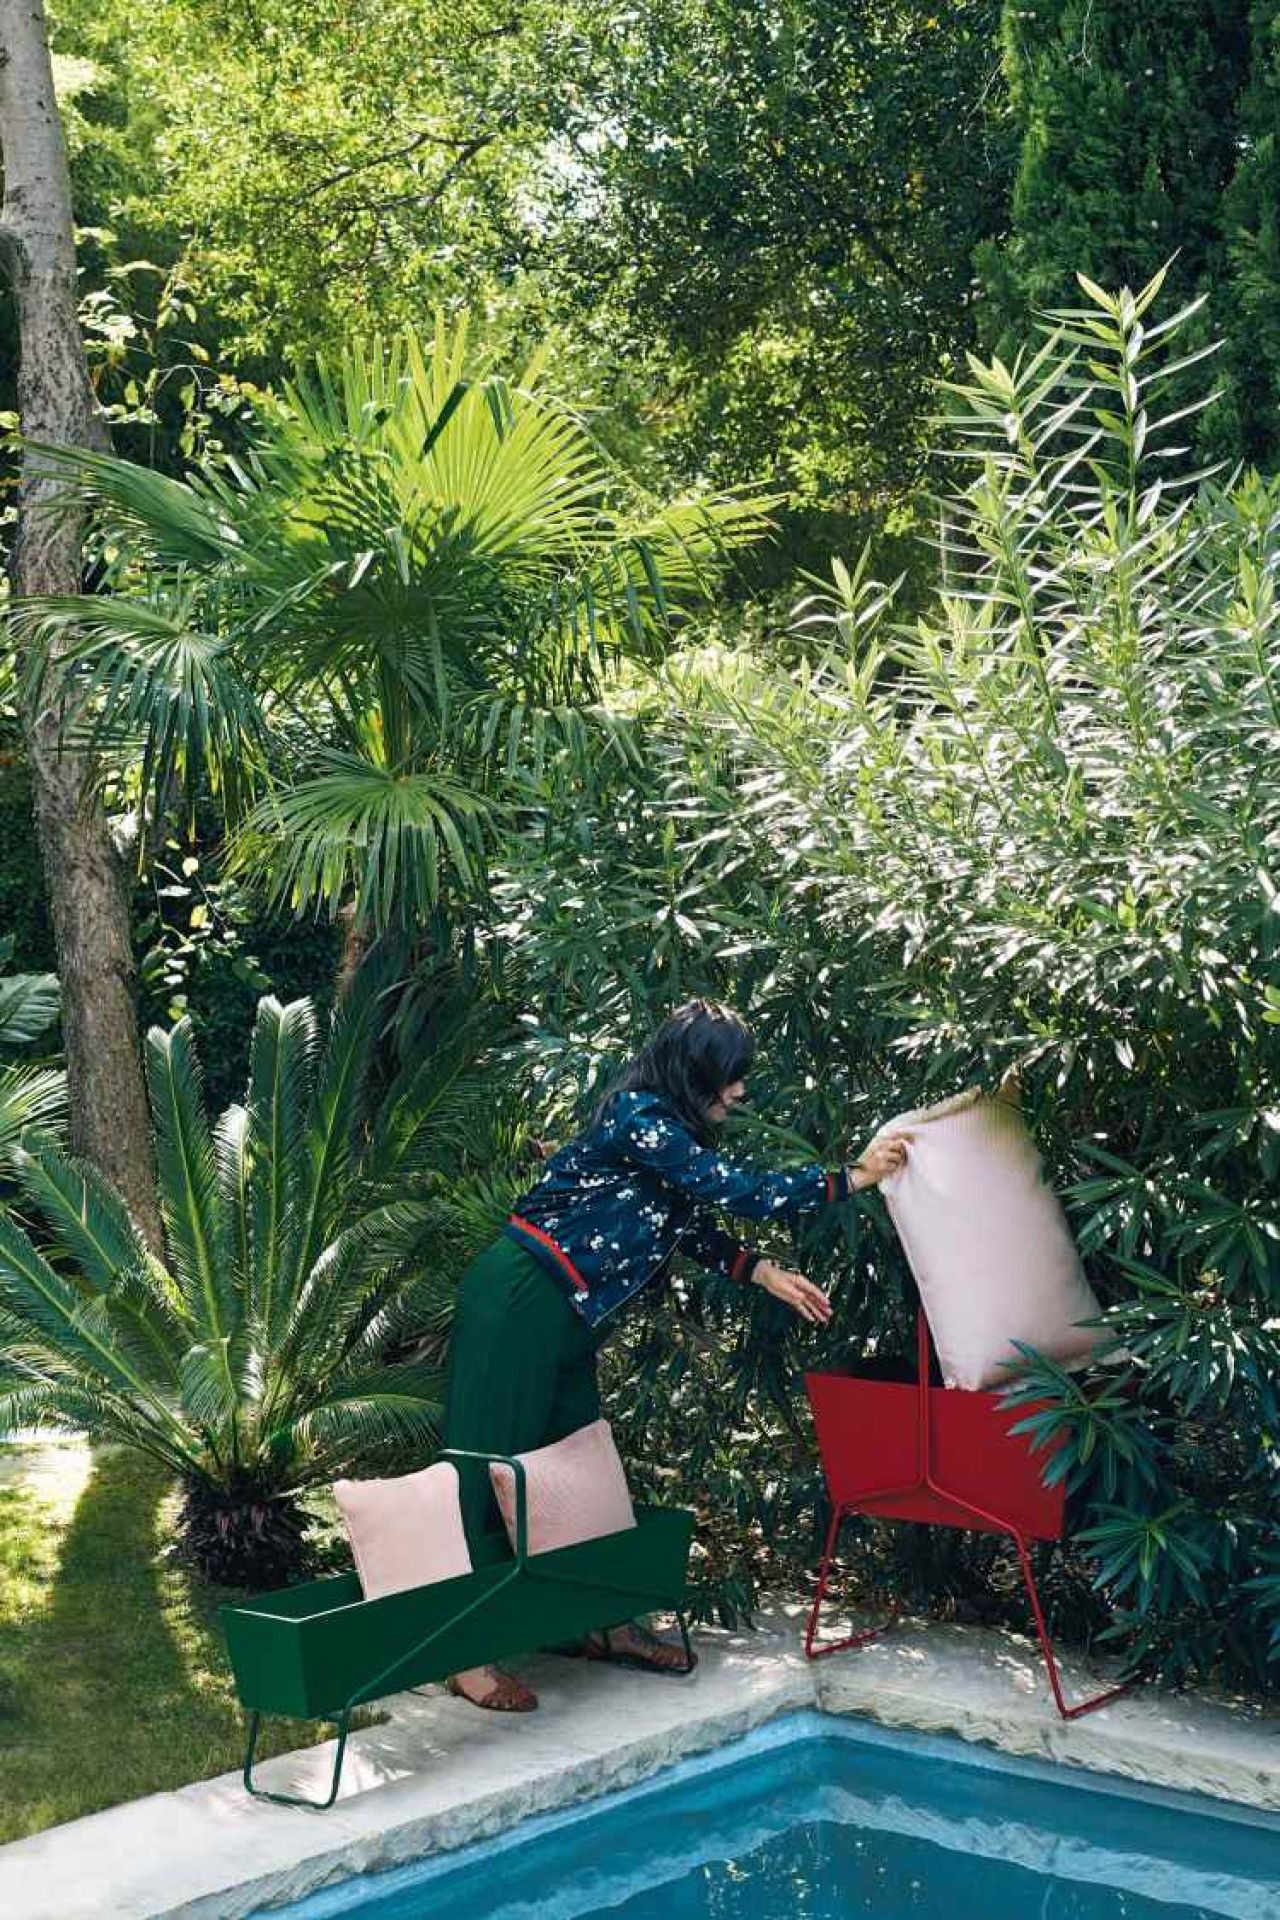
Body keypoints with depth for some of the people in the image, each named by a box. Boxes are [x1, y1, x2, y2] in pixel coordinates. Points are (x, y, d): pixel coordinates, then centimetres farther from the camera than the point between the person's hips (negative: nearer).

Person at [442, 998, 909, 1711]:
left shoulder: (667, 1128, 12)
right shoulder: (639, 1118, -18)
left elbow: (692, 1226, 17)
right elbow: (740, 1191, -20)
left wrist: (765, 1273, 6)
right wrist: (853, 1178, -15)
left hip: (566, 1318, 10)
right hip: (520, 1302, -10)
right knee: (494, 1465, -7)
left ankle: (599, 1623, 25)